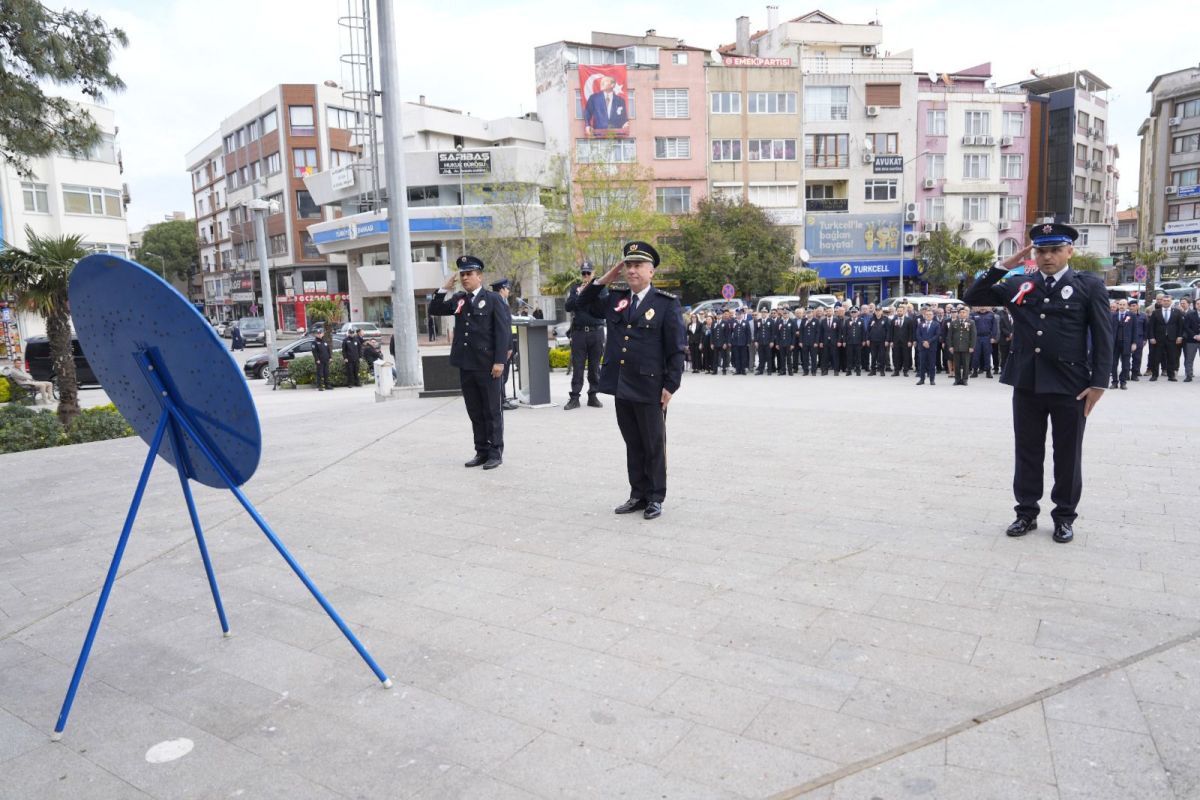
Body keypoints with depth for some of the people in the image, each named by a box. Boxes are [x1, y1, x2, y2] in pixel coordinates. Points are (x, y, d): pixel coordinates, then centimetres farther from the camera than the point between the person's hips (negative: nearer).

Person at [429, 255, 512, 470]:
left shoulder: (493, 299, -3)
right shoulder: (458, 300, 12)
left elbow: (503, 331, -8)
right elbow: (434, 310, 15)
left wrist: (499, 361, -15)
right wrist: (444, 289, 1)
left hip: (488, 365, -5)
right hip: (465, 365, 5)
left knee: (492, 411, 3)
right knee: (475, 412, 11)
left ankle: (495, 452, 12)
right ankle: (482, 452, 20)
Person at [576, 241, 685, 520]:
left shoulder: (666, 303, -5)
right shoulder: (615, 300, 10)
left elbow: (676, 349, -6)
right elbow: (584, 303, 22)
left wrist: (671, 385, -12)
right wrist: (605, 279, 9)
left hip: (649, 389, -5)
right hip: (621, 387, 5)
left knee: (653, 445, 7)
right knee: (632, 444, 14)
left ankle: (655, 498, 18)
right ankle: (638, 495, 25)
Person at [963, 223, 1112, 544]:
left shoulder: (1089, 285, 0)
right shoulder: (1019, 285, 7)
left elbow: (1103, 338, -2)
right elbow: (972, 298, 4)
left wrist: (1098, 384, -9)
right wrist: (1003, 266, -4)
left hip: (1070, 386, -2)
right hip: (1027, 384, 2)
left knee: (1067, 455, 9)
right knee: (1027, 452, 10)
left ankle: (1064, 516, 22)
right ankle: (1026, 512, 22)